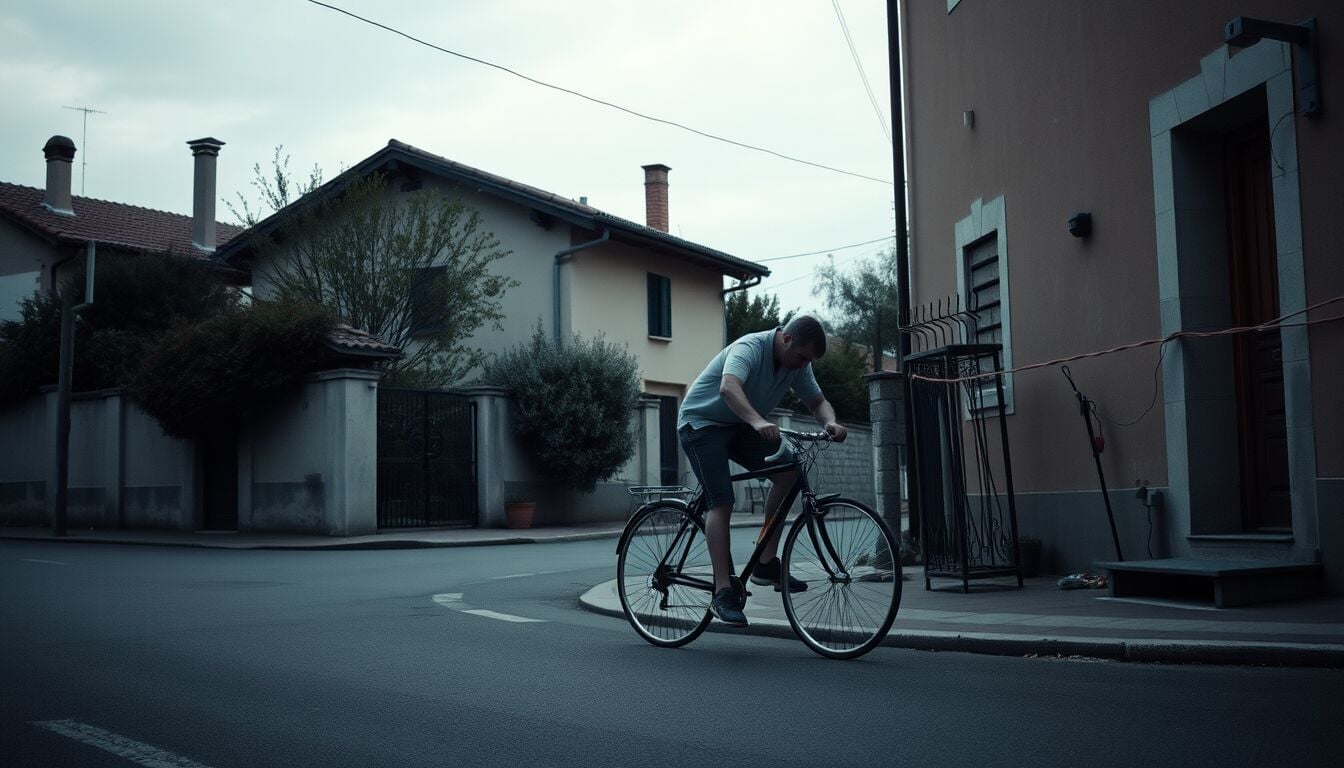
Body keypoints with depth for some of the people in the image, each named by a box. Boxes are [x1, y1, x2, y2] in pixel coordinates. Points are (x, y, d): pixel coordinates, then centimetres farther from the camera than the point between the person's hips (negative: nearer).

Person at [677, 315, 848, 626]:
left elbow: (817, 401, 2)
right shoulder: (749, 348, -28)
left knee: (789, 468, -14)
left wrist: (830, 423, -22)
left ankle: (765, 563, -7)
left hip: (740, 426, 7)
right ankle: (723, 593, -16)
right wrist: (758, 421, -62)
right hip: (702, 422, -7)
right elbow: (728, 388, -46)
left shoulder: (798, 364, -4)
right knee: (722, 502, -19)